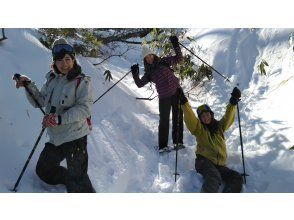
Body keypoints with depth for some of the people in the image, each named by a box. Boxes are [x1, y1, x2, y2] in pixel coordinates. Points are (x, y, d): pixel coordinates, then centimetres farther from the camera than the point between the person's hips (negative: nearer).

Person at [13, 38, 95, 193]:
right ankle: (71, 181, 40)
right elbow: (39, 102, 13)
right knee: (43, 170, 20)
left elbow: (85, 108, -22)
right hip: (55, 137, 7)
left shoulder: (82, 81, -13)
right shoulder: (52, 79, 8)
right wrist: (29, 85, -3)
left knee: (77, 182, -5)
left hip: (74, 136, -7)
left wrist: (60, 119, -31)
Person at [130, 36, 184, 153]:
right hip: (164, 97, 0)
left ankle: (178, 141, 15)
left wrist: (175, 45, -5)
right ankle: (162, 145, 6)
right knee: (164, 120, -1)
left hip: (176, 91, 0)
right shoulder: (149, 73, 9)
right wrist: (135, 74, -8)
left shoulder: (164, 61, 8)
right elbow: (139, 84, 5)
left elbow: (179, 58, 5)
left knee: (178, 117, 3)